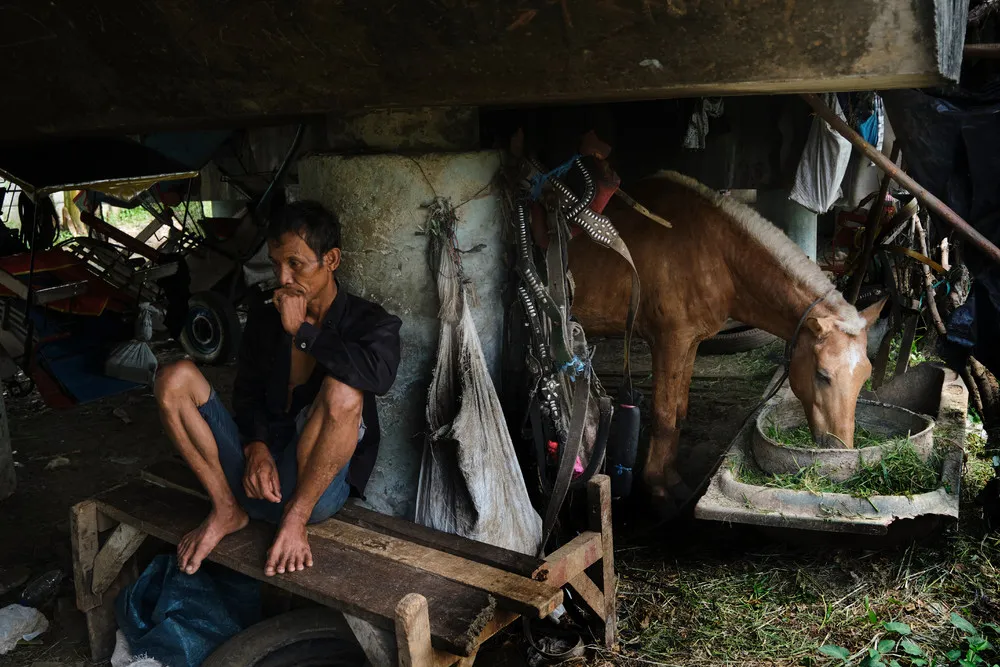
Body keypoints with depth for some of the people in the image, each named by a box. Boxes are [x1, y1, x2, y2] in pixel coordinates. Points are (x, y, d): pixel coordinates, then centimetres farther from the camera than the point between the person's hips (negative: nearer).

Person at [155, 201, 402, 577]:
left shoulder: (369, 322, -5)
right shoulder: (264, 320, 11)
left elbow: (379, 373, -28)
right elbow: (248, 393, 8)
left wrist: (301, 330, -19)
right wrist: (255, 447, -13)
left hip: (316, 481, -4)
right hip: (257, 466, 5)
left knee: (343, 390, -34)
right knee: (175, 379, -10)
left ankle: (295, 519, -15)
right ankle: (226, 510, -6)